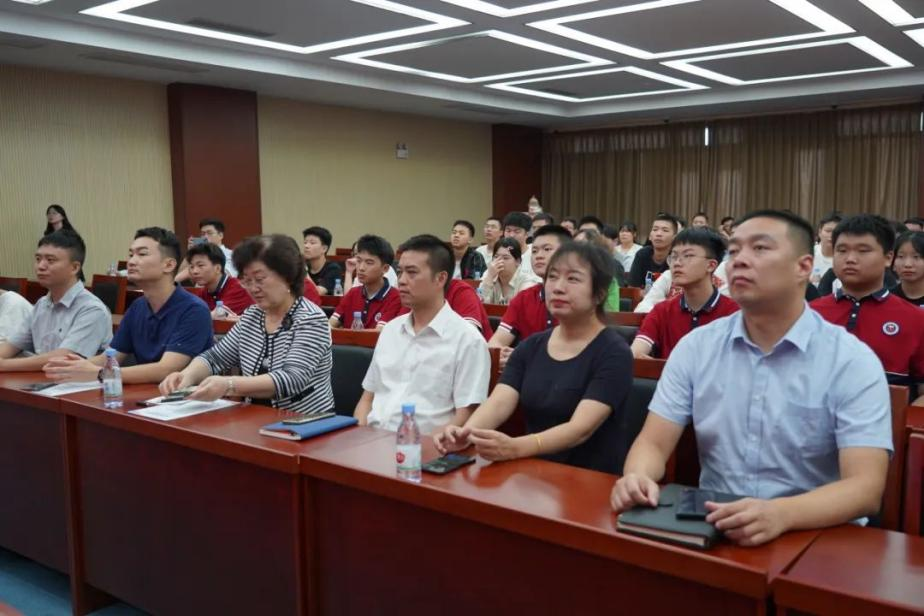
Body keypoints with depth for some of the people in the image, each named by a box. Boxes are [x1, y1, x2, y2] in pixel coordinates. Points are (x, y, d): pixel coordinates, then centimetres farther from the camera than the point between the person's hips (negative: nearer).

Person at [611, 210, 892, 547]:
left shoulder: (852, 362, -6)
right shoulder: (696, 347, 4)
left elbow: (865, 487, -15)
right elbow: (654, 442, 2)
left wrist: (781, 514, -34)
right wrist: (636, 477, -22)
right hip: (713, 530, 2)